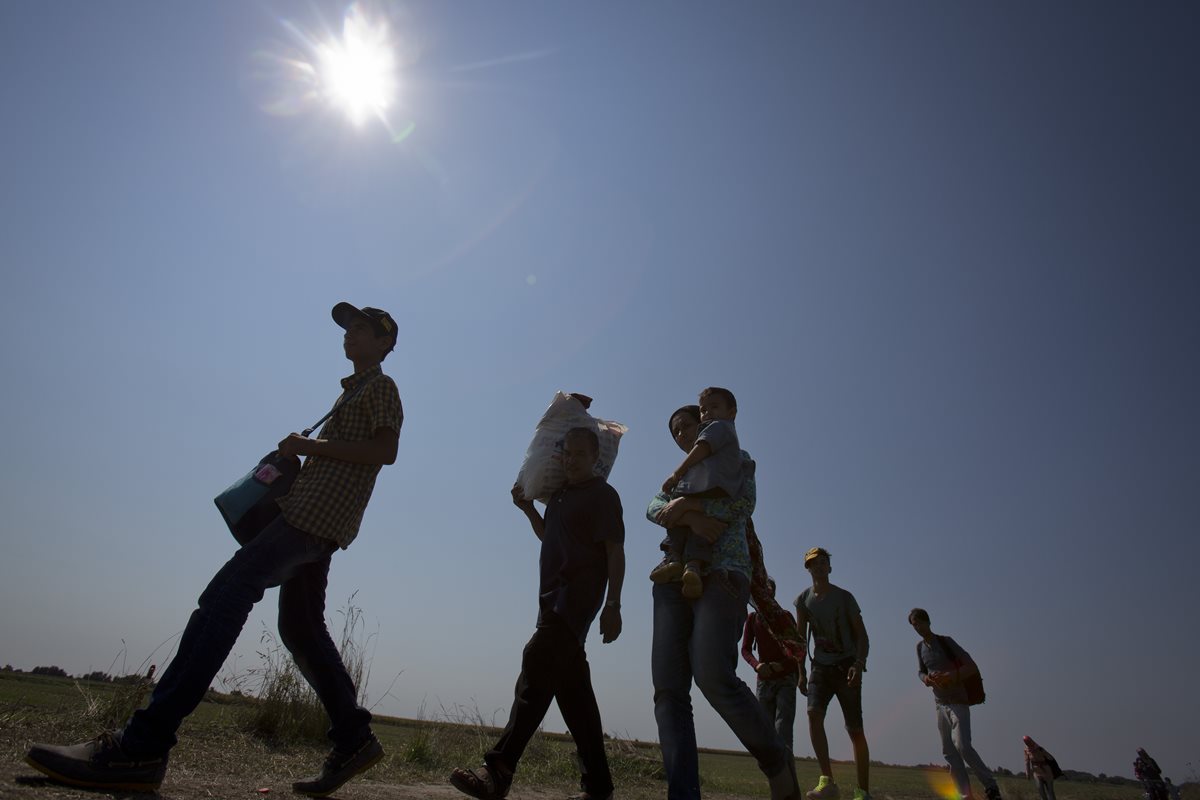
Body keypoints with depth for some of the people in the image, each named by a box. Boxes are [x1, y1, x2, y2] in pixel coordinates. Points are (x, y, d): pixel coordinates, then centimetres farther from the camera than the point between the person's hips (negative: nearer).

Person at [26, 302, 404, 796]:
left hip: (319, 515, -10)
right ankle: (354, 741, 14)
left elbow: (386, 450, -16)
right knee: (300, 629, 9)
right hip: (306, 513, 10)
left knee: (225, 597, -19)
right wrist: (298, 460, 13)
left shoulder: (381, 386, 0)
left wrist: (311, 446, -15)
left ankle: (142, 747, -22)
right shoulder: (352, 392, 29)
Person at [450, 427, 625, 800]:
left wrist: (613, 605, -16)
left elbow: (615, 551, -9)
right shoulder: (559, 494, 20)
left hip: (579, 594, -9)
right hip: (553, 597, 9)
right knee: (573, 688, 9)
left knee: (537, 664, -22)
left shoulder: (603, 495, -3)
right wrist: (528, 509, 19)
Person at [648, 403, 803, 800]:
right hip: (674, 581, 6)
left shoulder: (736, 459, 16)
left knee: (714, 677, -22)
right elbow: (653, 509, 7)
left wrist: (685, 503, -8)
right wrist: (692, 517, -12)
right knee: (668, 690, -9)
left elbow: (743, 502, -5)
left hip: (722, 576, -5)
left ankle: (778, 763, 0)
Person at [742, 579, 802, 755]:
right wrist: (757, 665, -19)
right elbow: (745, 649, 3)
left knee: (783, 727, -16)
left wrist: (781, 664, -25)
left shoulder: (785, 616, 0)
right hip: (763, 679, 3)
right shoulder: (752, 618, 7)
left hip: (786, 678, -3)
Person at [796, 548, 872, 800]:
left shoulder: (844, 597, -4)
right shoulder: (803, 599, 5)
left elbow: (862, 635, -5)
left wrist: (859, 664, -21)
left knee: (855, 729, -3)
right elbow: (800, 638, 8)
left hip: (846, 666, -2)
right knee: (813, 713, -21)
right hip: (821, 666, 2)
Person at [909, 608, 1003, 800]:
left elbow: (972, 667, -12)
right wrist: (925, 679, -6)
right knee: (949, 751, 2)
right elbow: (921, 671, 18)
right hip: (940, 703, 6)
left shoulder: (946, 642, -9)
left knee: (962, 746, -18)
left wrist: (949, 676, -26)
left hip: (958, 701, -6)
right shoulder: (920, 647, 8)